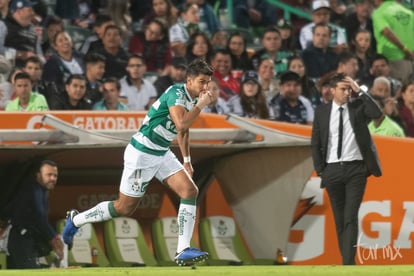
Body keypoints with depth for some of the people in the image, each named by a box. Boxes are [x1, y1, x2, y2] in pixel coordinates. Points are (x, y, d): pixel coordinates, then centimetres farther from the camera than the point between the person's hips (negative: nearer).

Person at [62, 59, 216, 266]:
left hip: (162, 154, 9)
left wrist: (186, 160, 27)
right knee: (125, 207, 0)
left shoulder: (192, 98, 8)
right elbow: (181, 124, -36)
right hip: (142, 154, -9)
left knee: (190, 190, -10)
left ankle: (183, 251, -11)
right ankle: (76, 220, 22)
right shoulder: (176, 93, -20)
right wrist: (201, 104, -27)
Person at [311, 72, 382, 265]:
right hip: (332, 169, 2)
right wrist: (320, 170, 0)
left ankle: (348, 263, -17)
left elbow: (377, 113, -20)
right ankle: (345, 256, 18)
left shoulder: (358, 106, 2)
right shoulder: (321, 112, 5)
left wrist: (360, 91, -15)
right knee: (339, 218, 8)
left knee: (350, 217, -12)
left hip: (355, 169, -2)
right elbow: (315, 143, 8)